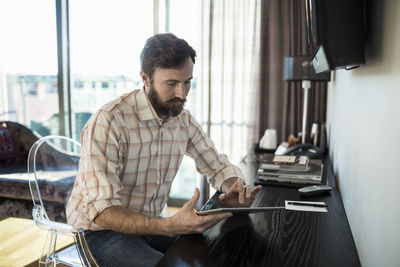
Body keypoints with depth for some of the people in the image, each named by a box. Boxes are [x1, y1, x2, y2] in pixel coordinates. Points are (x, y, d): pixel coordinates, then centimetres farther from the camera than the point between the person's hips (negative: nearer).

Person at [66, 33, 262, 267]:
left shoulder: (184, 121, -1)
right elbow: (101, 210, -27)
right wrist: (169, 227, -40)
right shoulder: (108, 122, -23)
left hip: (150, 224, 6)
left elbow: (219, 166, 8)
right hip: (101, 230, -5)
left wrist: (235, 189, -16)